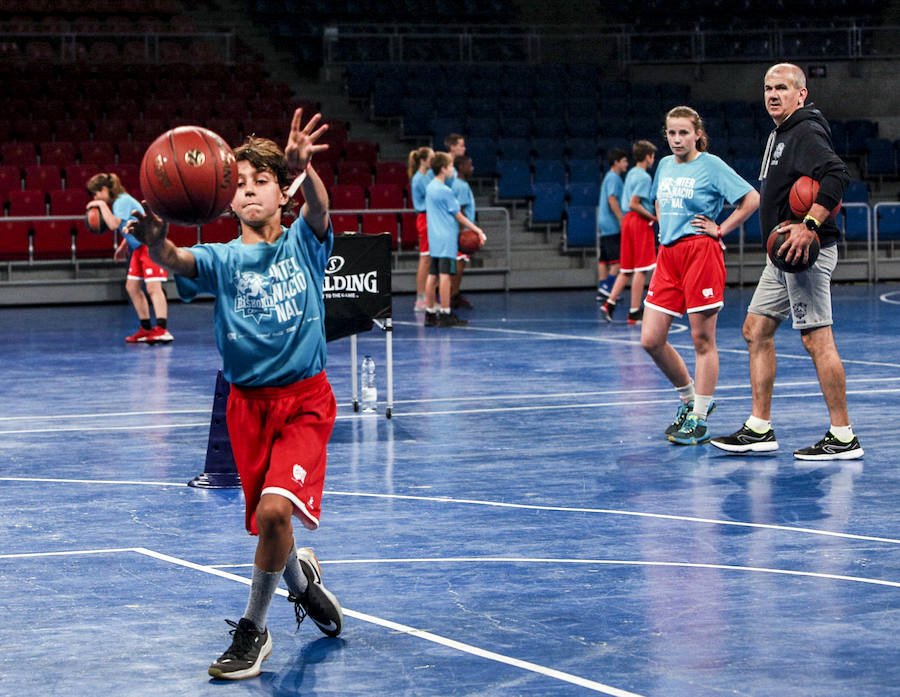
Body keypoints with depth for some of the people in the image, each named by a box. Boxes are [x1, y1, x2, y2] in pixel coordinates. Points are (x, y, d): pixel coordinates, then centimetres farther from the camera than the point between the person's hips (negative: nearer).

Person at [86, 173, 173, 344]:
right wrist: (123, 247, 18)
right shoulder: (118, 201, 15)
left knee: (153, 287, -18)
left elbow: (114, 224, -27)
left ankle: (162, 329, -26)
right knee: (132, 287, 11)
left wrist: (102, 205, -17)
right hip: (139, 247, 11)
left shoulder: (123, 201, -14)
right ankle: (146, 329, 16)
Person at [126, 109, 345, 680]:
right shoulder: (221, 260, 4)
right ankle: (302, 578, 38)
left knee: (274, 508, -20)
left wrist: (302, 166, -46)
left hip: (305, 400, -3)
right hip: (249, 404, 3)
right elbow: (178, 262, -19)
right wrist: (157, 243, -44)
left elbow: (318, 206, -22)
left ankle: (253, 630, -3)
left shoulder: (303, 244, 2)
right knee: (270, 518, 3)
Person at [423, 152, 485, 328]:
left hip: (434, 238, 9)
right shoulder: (445, 191, -13)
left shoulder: (430, 188, 13)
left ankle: (430, 313, 11)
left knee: (433, 275, 8)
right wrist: (477, 230, -1)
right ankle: (445, 315, -11)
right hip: (446, 239, -9)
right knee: (445, 275, -9)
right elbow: (458, 216, -8)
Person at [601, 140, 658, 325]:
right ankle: (634, 313, -5)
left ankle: (609, 303, 4)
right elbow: (633, 204, -21)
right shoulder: (644, 177, -13)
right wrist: (652, 217, -17)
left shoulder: (631, 173, 15)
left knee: (626, 270, 12)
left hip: (628, 220, 9)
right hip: (640, 222, -9)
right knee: (641, 270, -5)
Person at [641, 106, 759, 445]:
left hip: (700, 252, -7)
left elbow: (752, 199, -8)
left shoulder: (711, 166, -5)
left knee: (702, 339, -2)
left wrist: (720, 230, -6)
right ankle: (689, 398, 21)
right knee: (651, 340, 1)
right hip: (668, 254, 7)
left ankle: (699, 418, 4)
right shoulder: (665, 165, 14)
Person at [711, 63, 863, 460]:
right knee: (756, 330, 11)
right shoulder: (779, 135, 19)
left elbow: (836, 176, -28)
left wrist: (810, 226, -31)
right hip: (783, 253, 11)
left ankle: (843, 438, -7)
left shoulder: (807, 133, -14)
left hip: (806, 252, -11)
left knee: (816, 339, -10)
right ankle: (759, 428, 16)